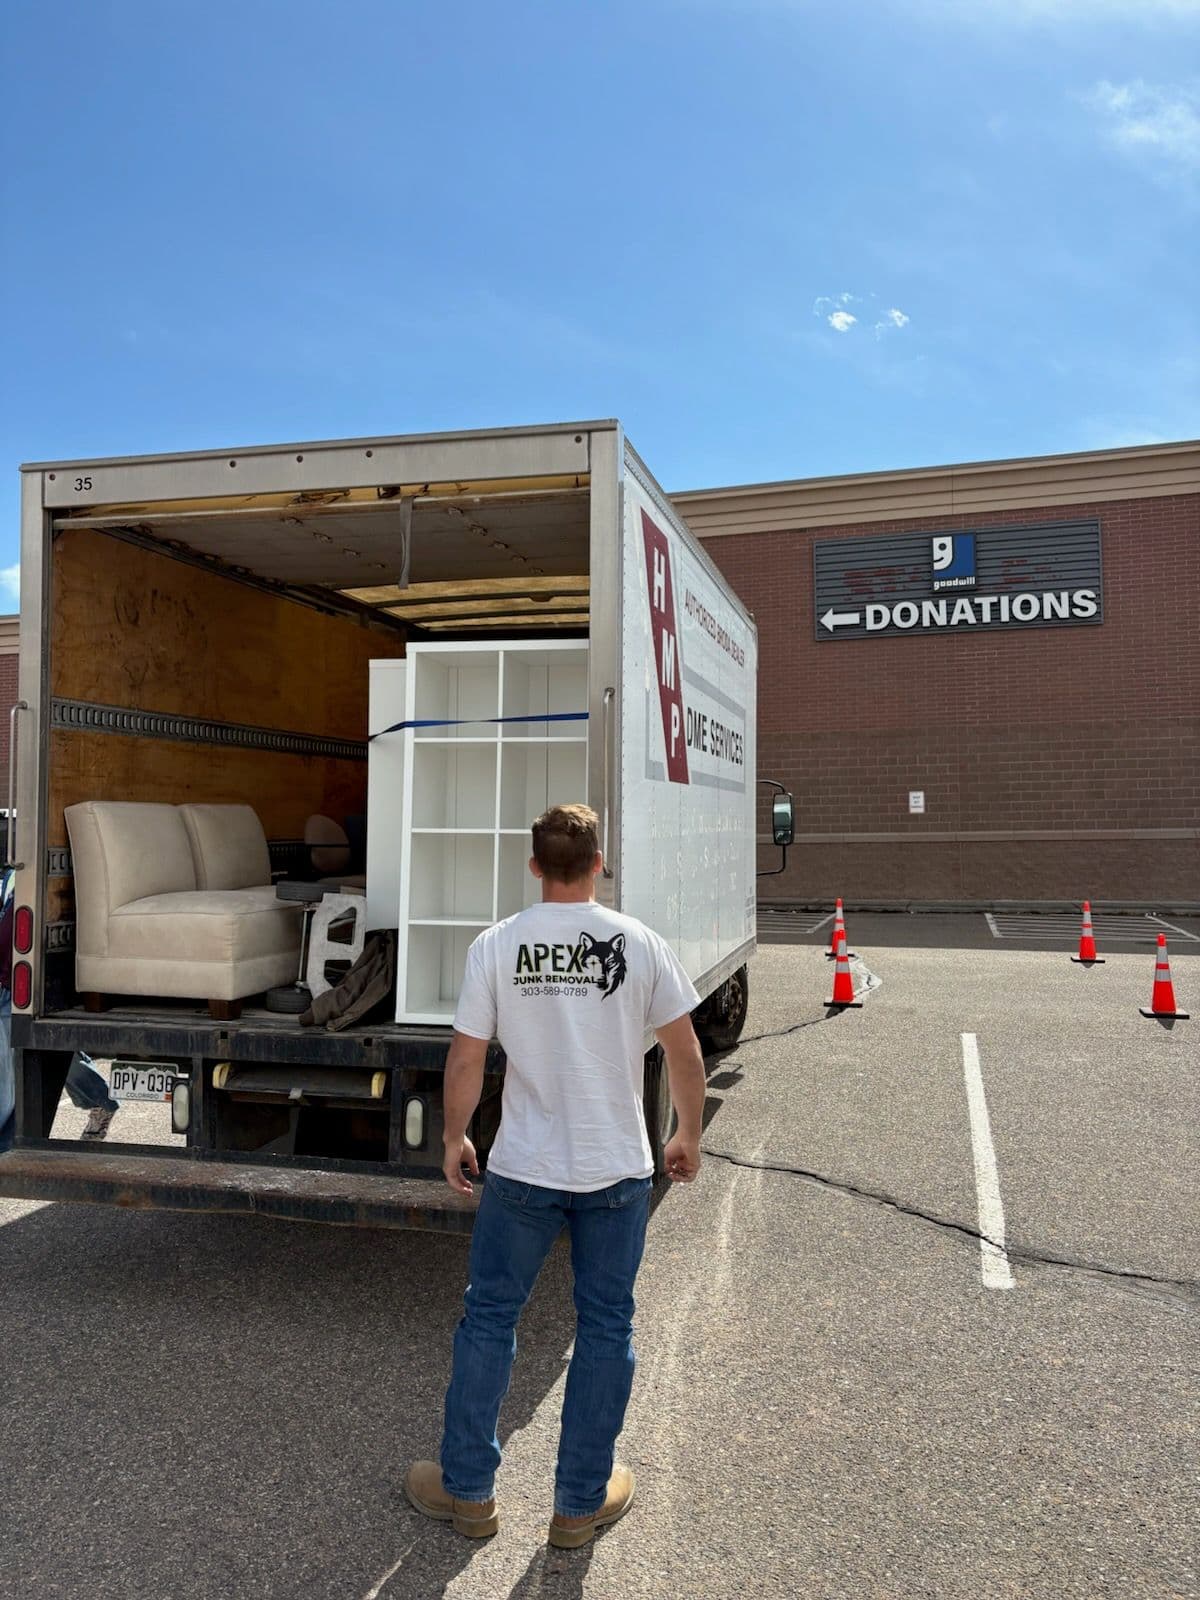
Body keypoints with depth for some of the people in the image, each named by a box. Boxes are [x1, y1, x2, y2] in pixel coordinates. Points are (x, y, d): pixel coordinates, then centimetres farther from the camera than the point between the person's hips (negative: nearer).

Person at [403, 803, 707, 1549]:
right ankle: (583, 1502, 28)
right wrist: (689, 1138, 12)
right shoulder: (640, 944, -7)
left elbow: (465, 1061, -5)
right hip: (618, 1173, 0)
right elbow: (685, 1054, -3)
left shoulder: (496, 946, -8)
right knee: (605, 1330, 15)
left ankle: (468, 1491, 30)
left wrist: (454, 1139, 11)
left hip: (522, 1172, 0)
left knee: (489, 1320, 16)